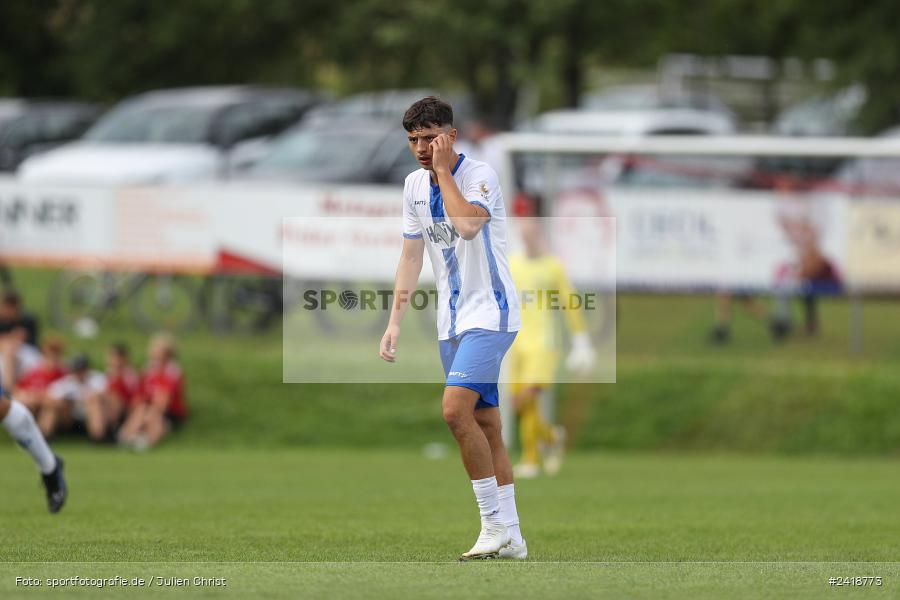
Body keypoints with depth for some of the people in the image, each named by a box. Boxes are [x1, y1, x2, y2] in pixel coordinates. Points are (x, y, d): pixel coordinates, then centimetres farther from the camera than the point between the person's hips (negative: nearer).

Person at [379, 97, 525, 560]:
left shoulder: (479, 175, -12)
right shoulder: (415, 185, 10)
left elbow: (468, 225, -32)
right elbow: (411, 257, 16)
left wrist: (444, 169, -21)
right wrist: (395, 322, 10)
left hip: (489, 313, -7)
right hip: (452, 323, 7)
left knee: (455, 408, -23)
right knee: (485, 426, 6)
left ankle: (495, 523, -16)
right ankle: (510, 538, 8)